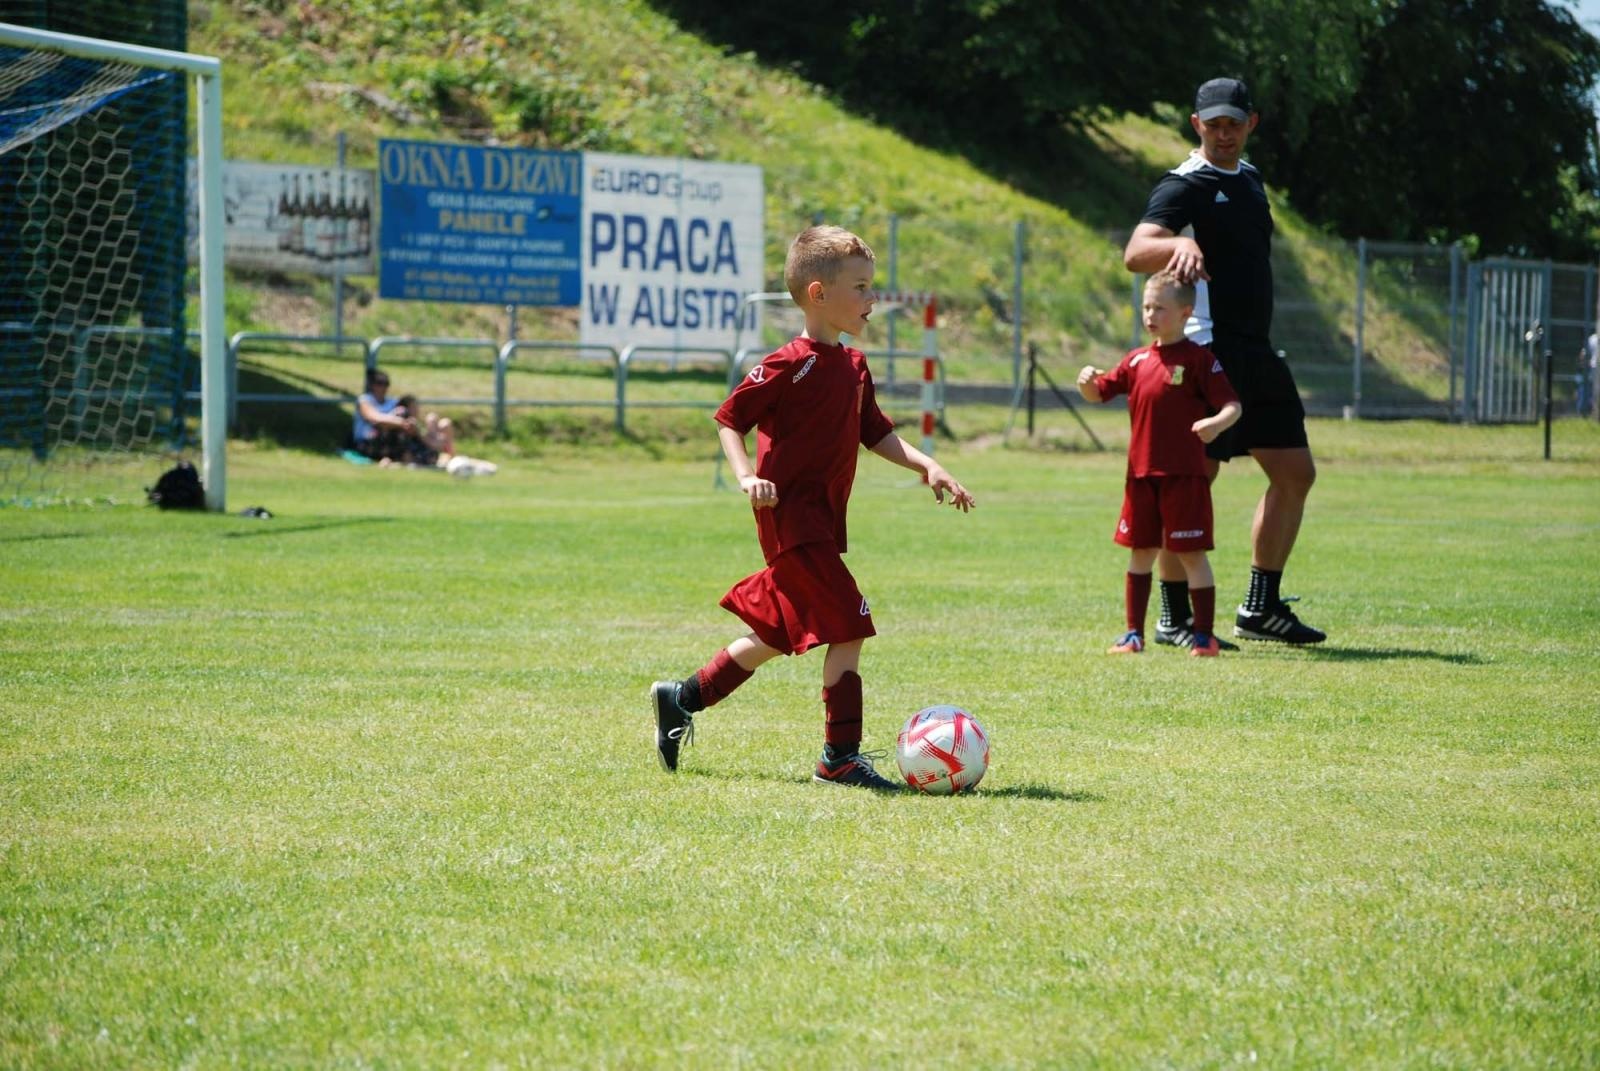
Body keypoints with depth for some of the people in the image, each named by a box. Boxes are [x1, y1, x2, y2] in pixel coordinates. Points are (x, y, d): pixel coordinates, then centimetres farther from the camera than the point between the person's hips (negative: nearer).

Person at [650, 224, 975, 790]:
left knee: (777, 635, 18)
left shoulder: (854, 366, 12)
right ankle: (840, 756, -8)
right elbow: (730, 419, -10)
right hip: (791, 516, -10)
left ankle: (680, 699, 32)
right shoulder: (789, 366, -14)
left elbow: (876, 433, 20)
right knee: (849, 627, -13)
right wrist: (748, 476, -24)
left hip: (821, 521, 10)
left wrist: (926, 466, 7)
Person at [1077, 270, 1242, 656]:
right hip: (1141, 474, 6)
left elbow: (1232, 405, -12)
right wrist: (1087, 382, -7)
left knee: (1191, 553, -2)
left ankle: (1204, 635, 5)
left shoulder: (1199, 360, -6)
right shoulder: (1137, 360, 11)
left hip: (1184, 476, -6)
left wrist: (1217, 423, -33)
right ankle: (1134, 633, 20)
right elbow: (1099, 393, 16)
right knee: (1140, 552, 12)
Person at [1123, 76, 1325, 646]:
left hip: (1257, 354, 9)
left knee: (1295, 474, 8)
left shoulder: (1249, 181, 17)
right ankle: (1174, 617, 0)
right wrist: (1179, 242, -44)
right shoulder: (1184, 186, -8)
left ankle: (1261, 608, 15)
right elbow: (1134, 253, -24)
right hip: (1208, 351, -9)